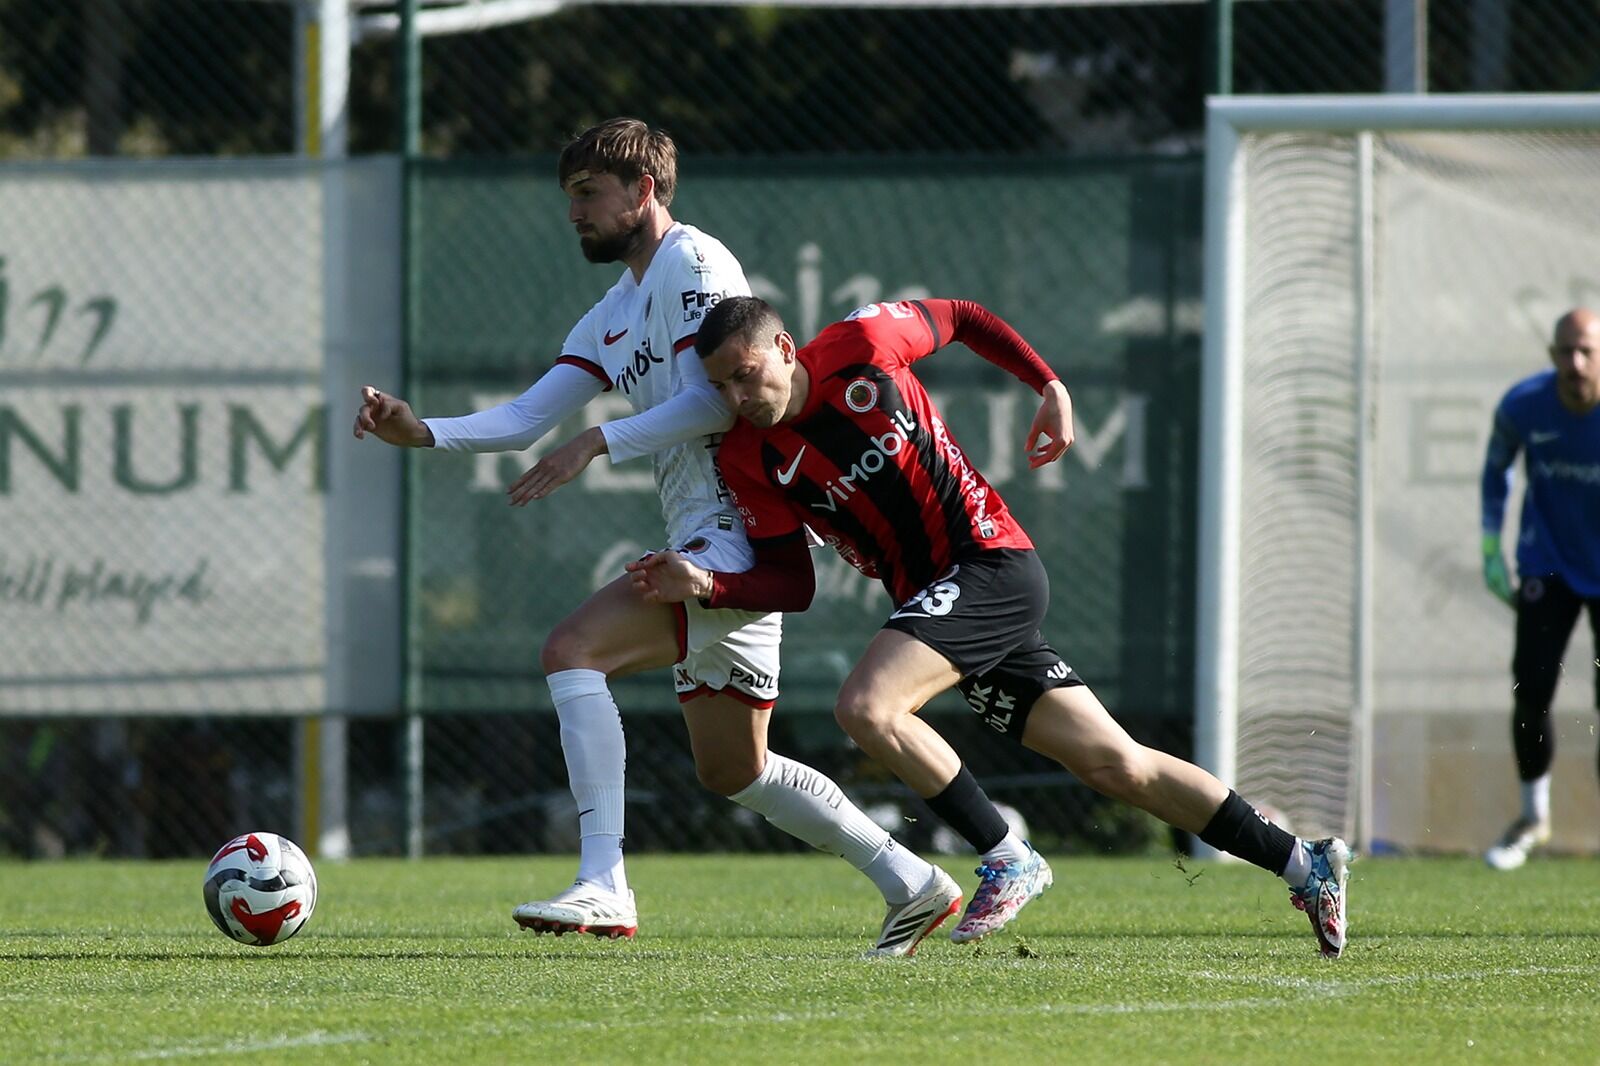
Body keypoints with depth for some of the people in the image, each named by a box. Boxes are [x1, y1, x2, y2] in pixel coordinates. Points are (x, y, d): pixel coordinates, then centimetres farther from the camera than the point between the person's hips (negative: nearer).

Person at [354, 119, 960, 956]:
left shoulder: (692, 262, -7)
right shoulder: (611, 319, 21)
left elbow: (718, 400, -18)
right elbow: (527, 417, 15)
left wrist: (598, 443, -20)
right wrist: (421, 432, 0)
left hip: (737, 534, -10)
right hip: (709, 551, 10)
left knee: (573, 650, -22)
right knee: (734, 772, 13)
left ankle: (603, 887, -28)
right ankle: (913, 886, 22)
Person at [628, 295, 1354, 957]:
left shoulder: (861, 345, -10)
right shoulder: (749, 460, 0)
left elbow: (959, 318, 9)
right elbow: (791, 584, 1)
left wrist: (1050, 387, 4)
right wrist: (706, 587, -15)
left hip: (994, 561, -6)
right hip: (934, 598, 6)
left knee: (865, 706, -25)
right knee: (1115, 764, 5)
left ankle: (1008, 862, -13)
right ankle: (1302, 863, 13)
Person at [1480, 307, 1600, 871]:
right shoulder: (1523, 406, -15)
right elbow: (1496, 466, 6)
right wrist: (1492, 546, 4)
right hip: (1549, 565, 1)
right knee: (1531, 690, -8)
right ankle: (1533, 818, 13)